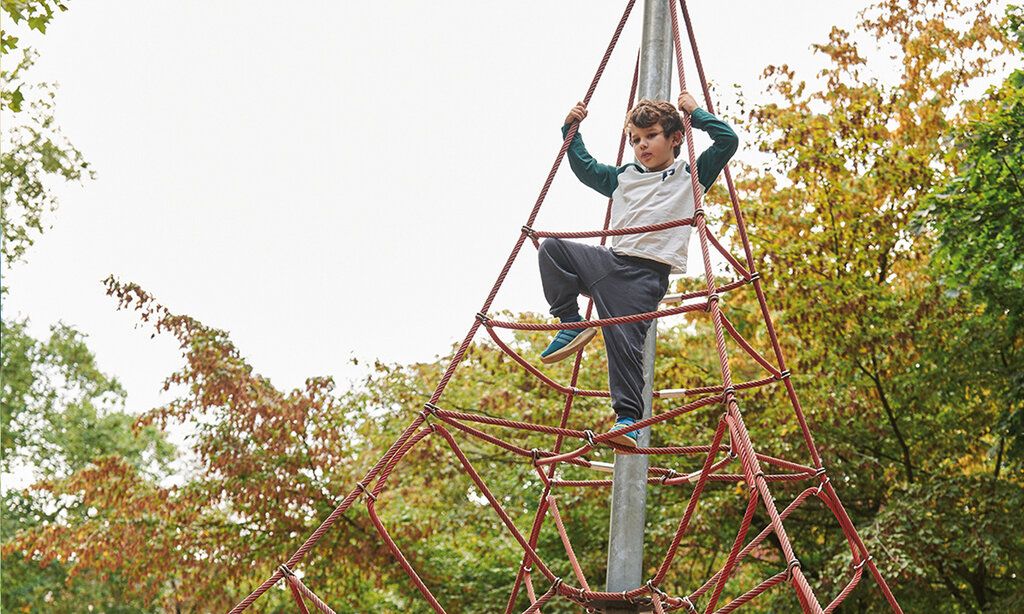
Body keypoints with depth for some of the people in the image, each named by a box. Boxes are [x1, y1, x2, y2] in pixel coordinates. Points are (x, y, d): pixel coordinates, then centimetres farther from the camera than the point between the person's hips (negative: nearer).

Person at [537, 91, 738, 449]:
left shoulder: (691, 175, 10)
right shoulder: (624, 177, 23)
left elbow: (728, 141, 2)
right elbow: (584, 168, 32)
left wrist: (695, 113, 7)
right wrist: (570, 131, 23)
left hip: (646, 275, -5)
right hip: (610, 260, 6)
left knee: (625, 343, -15)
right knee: (552, 248, -11)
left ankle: (628, 419, -11)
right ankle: (572, 326, -7)